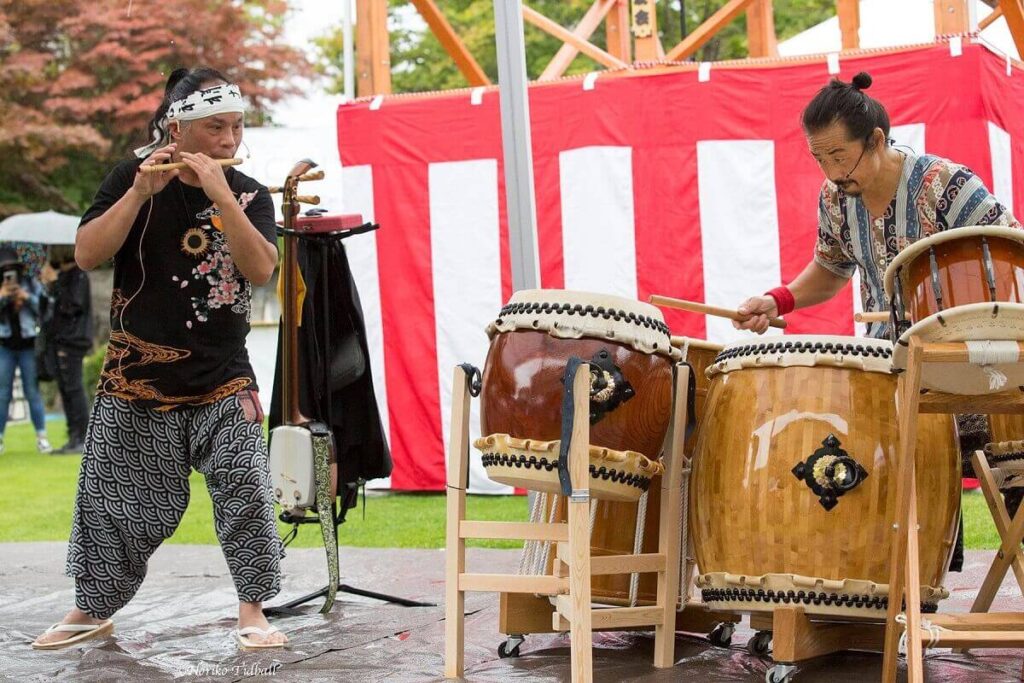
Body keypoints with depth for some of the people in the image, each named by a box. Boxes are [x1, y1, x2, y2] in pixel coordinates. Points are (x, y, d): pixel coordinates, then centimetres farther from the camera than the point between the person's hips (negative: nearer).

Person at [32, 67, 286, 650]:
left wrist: (220, 195, -24)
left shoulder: (249, 195, 1)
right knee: (115, 503, 7)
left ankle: (253, 609, 3)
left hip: (222, 382, 0)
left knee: (246, 489, -12)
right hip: (136, 381, 0)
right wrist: (141, 191, -22)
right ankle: (92, 610, 27)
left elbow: (261, 270, -16)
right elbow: (87, 255, -12)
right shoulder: (132, 178, -1)